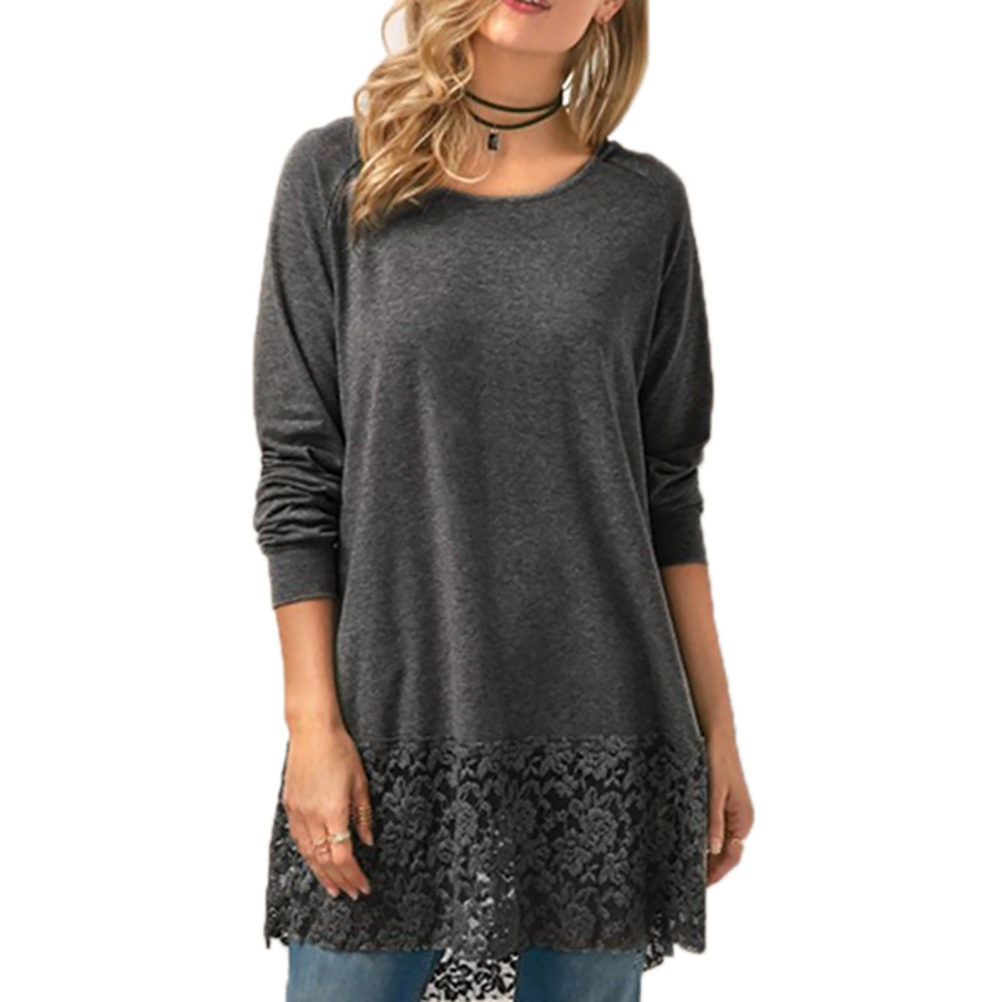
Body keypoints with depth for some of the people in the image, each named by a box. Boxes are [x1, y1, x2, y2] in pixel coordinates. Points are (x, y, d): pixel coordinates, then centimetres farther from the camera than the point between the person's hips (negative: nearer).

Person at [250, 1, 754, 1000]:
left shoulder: (646, 205, 4)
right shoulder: (337, 173, 0)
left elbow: (668, 490, 7)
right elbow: (296, 475, -1)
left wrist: (718, 730, 5)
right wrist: (313, 724, -6)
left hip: (600, 735, 1)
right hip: (390, 720, -1)